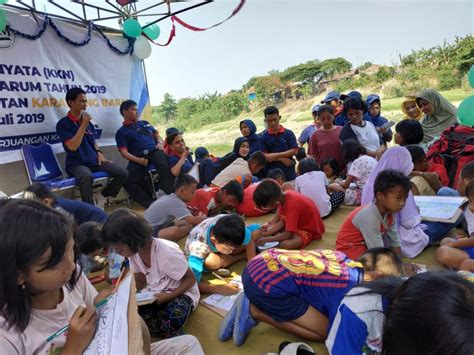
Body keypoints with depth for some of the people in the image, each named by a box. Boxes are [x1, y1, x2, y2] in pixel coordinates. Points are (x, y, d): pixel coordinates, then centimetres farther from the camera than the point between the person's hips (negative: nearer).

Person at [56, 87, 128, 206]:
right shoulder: (63, 123, -6)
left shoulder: (88, 122, 13)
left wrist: (99, 153, 5)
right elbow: (72, 146, -18)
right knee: (86, 176, -41)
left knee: (123, 173, -10)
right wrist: (83, 125, -18)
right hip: (76, 164, -6)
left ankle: (101, 197, 6)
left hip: (94, 161, 6)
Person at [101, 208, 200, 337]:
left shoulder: (167, 253, -27)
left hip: (180, 293, -6)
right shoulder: (134, 252, -6)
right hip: (154, 293, 6)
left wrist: (169, 296, -29)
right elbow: (140, 281, 6)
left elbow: (191, 278, -16)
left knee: (173, 320, -37)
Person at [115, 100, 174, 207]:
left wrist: (160, 143, 5)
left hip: (154, 151, 2)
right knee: (129, 181, -28)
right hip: (138, 158, -1)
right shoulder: (121, 132, 13)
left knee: (165, 166, -35)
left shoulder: (145, 123, 28)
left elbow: (157, 135, 31)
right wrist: (139, 160, -17)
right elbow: (124, 152, 1)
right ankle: (150, 202, -25)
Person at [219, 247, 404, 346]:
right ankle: (255, 312, 0)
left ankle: (253, 304, 13)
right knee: (324, 332, 3)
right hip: (267, 282, -9)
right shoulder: (350, 287, -9)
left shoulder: (346, 261, 13)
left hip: (259, 264, 9)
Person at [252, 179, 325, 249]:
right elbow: (282, 221, -3)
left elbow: (288, 235, -32)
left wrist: (266, 239, -23)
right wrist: (265, 233, -10)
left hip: (310, 230, -8)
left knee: (285, 244, -32)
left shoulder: (292, 205, -35)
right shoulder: (282, 196, -11)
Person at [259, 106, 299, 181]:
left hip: (289, 176, 1)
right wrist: (282, 159, -12)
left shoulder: (289, 133, 3)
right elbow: (264, 156, -3)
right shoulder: (263, 137, 2)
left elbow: (294, 151, -5)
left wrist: (276, 155, -12)